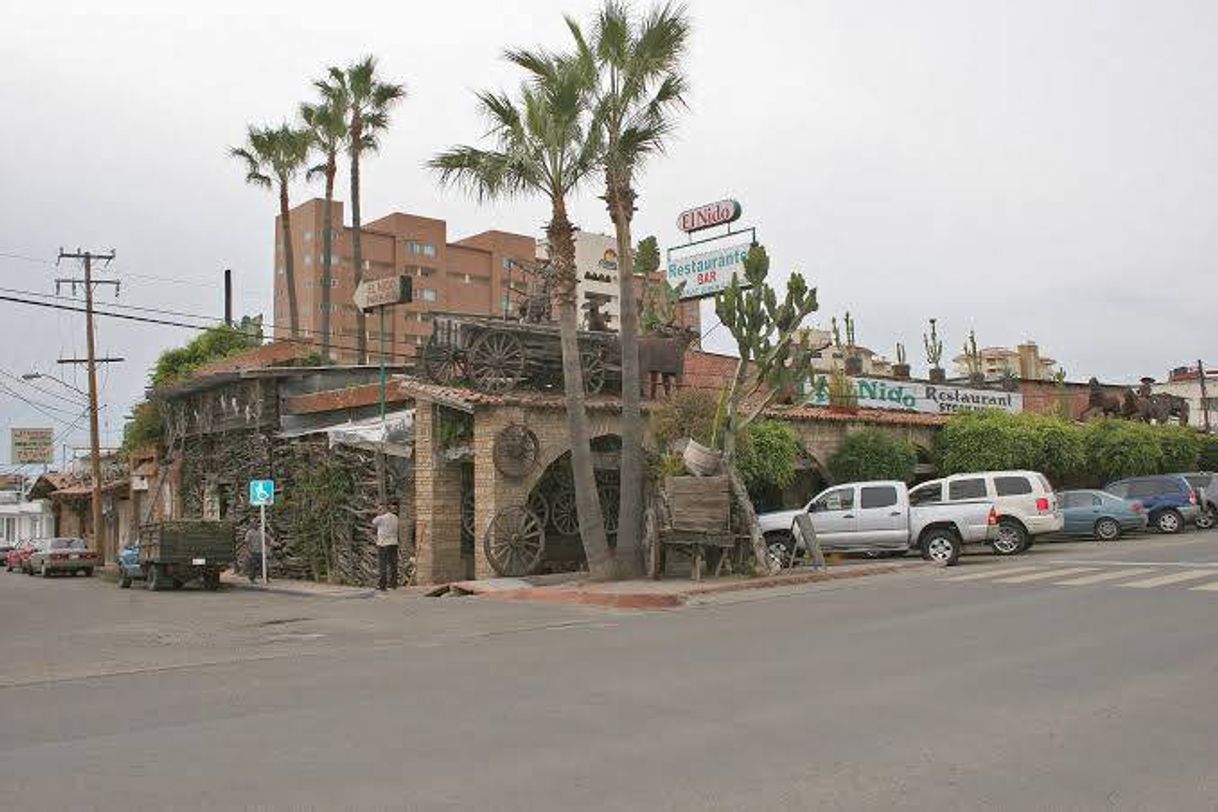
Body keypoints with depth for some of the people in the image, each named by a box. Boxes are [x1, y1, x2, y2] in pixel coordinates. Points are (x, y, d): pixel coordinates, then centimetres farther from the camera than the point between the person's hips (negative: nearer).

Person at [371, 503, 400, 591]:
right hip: (393, 543, 6)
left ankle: (381, 585, 0)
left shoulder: (381, 518, -10)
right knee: (392, 565, 12)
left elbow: (373, 524, 5)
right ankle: (392, 584, 16)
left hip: (383, 544, -6)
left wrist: (379, 514, 7)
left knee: (381, 566, 0)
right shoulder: (395, 517, 8)